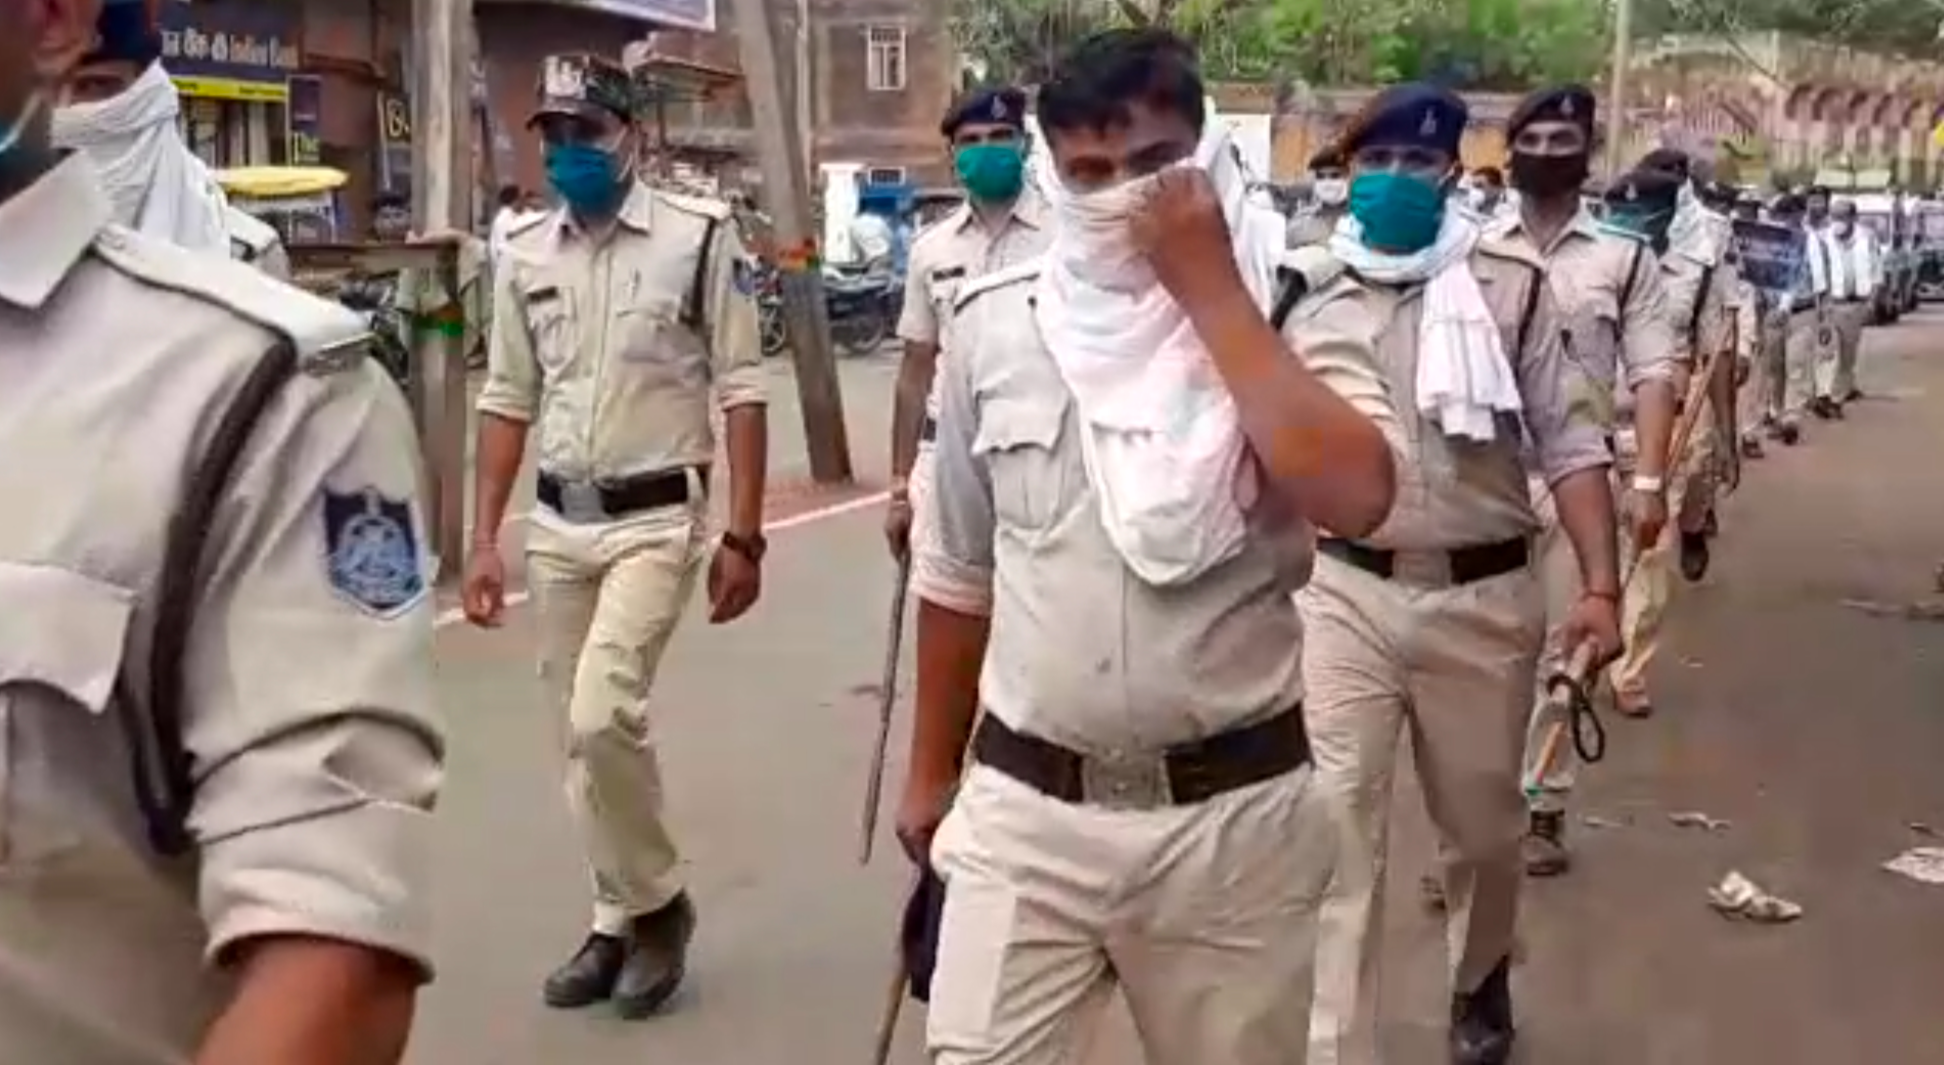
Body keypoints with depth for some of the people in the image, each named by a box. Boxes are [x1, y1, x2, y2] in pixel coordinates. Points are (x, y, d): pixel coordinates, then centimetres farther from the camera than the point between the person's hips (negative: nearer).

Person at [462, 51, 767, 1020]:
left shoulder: (698, 237, -7)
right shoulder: (525, 256, 7)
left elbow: (741, 393, -6)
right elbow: (507, 402, 12)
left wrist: (743, 536, -10)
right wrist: (484, 540, 7)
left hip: (657, 519, -5)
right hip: (558, 525, 5)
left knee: (602, 719, -17)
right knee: (587, 731, 10)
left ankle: (656, 902, 5)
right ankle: (621, 920, 25)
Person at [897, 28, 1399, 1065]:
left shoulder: (1292, 316, -5)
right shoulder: (993, 325, 2)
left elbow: (1355, 498, -25)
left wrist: (1211, 290, -19)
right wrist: (932, 772, 16)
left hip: (1234, 814, -1)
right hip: (1024, 809, 1)